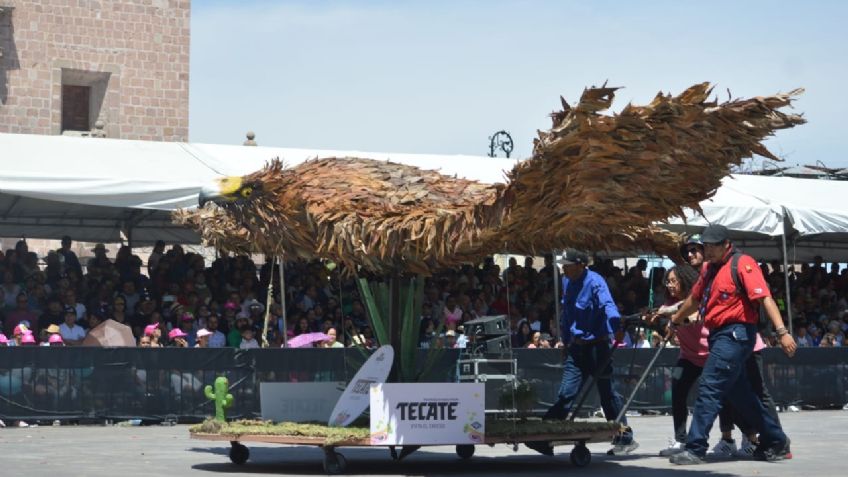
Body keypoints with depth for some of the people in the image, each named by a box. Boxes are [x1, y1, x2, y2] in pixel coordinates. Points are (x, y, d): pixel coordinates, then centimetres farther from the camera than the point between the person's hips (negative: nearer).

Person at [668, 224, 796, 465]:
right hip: (719, 335, 9)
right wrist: (676, 318, 45)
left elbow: (764, 297, -19)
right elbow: (695, 299, 31)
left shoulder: (742, 264, -10)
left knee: (709, 389, -13)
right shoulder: (708, 269, 16)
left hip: (735, 334, -9)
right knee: (741, 394, 14)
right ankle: (775, 441, 25)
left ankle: (695, 449, -11)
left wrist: (782, 332, -28)